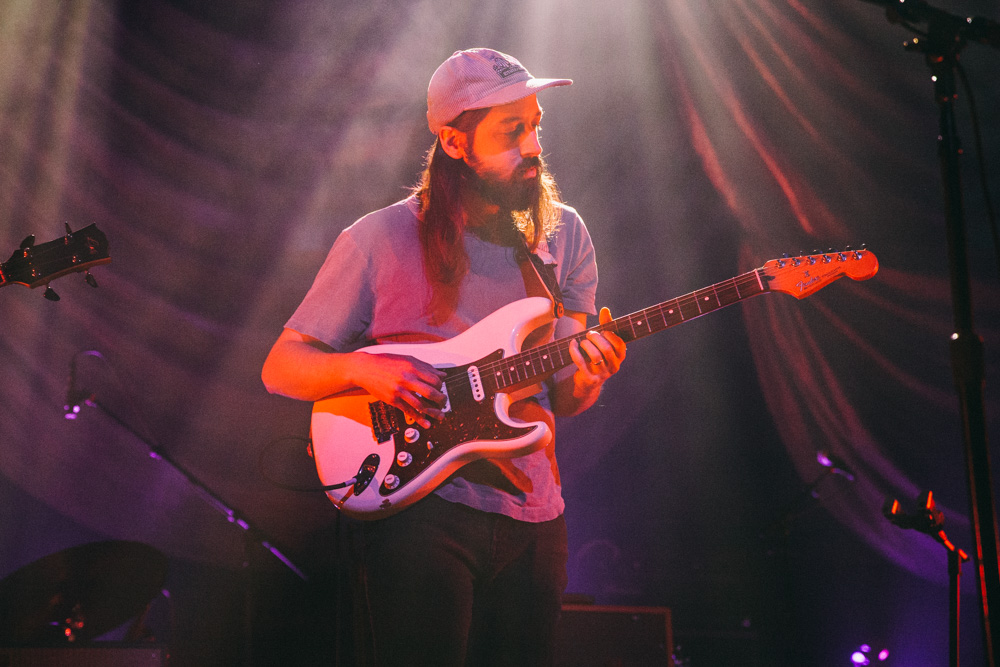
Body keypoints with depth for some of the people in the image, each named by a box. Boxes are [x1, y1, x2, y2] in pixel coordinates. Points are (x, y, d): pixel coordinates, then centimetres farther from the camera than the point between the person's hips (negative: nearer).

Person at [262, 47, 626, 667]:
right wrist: (361, 368, -20)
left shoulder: (563, 235, 8)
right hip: (421, 510, -4)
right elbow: (281, 367, 0)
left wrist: (586, 375, -14)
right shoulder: (382, 238, -4)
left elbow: (564, 400, 10)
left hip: (533, 514, 4)